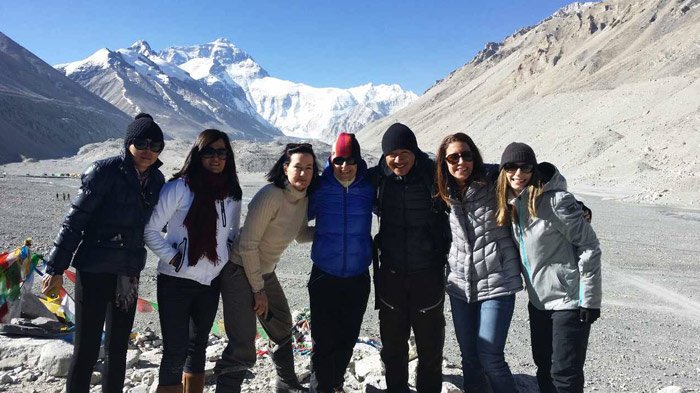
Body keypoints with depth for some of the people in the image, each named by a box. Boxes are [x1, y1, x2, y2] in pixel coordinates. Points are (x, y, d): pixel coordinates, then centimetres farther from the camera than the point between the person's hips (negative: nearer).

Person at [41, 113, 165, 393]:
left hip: (128, 274, 5)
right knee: (86, 349, 2)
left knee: (118, 349, 15)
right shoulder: (105, 171, -12)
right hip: (94, 272, -5)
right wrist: (56, 269, -11)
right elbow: (75, 220, -12)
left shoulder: (156, 180, 4)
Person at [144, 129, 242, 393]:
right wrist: (172, 257, -15)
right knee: (175, 352, -2)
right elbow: (150, 229, -10)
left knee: (198, 347, 18)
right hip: (176, 281, -5)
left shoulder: (232, 194, 4)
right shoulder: (180, 187, -13)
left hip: (211, 282, 5)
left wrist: (228, 261, 4)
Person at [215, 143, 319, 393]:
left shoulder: (303, 198, -2)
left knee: (283, 330, 26)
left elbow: (301, 235, 15)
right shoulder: (271, 195, -25)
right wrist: (258, 290, -16)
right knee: (243, 350, -16)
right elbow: (247, 245, -23)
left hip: (265, 273, 9)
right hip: (240, 272, -9)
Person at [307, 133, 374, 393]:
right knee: (323, 340, 2)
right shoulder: (320, 188, -7)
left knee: (347, 338, 16)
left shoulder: (368, 188, -5)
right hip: (324, 277, -2)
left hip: (358, 278, 2)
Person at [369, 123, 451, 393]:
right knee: (392, 344, 17)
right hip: (391, 274, 2)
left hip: (428, 274, -2)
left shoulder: (434, 175, -12)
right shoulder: (377, 178, -4)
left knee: (430, 344, 12)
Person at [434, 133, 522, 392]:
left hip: (496, 283, -5)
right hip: (460, 285, 5)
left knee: (489, 358, -4)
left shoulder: (494, 180, -9)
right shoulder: (446, 194, 5)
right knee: (469, 358, 13)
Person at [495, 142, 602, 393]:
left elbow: (589, 247, -17)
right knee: (544, 369, 19)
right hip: (538, 301, 7)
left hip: (569, 300, -7)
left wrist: (590, 301, -15)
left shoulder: (556, 200, -20)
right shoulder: (512, 202, 2)